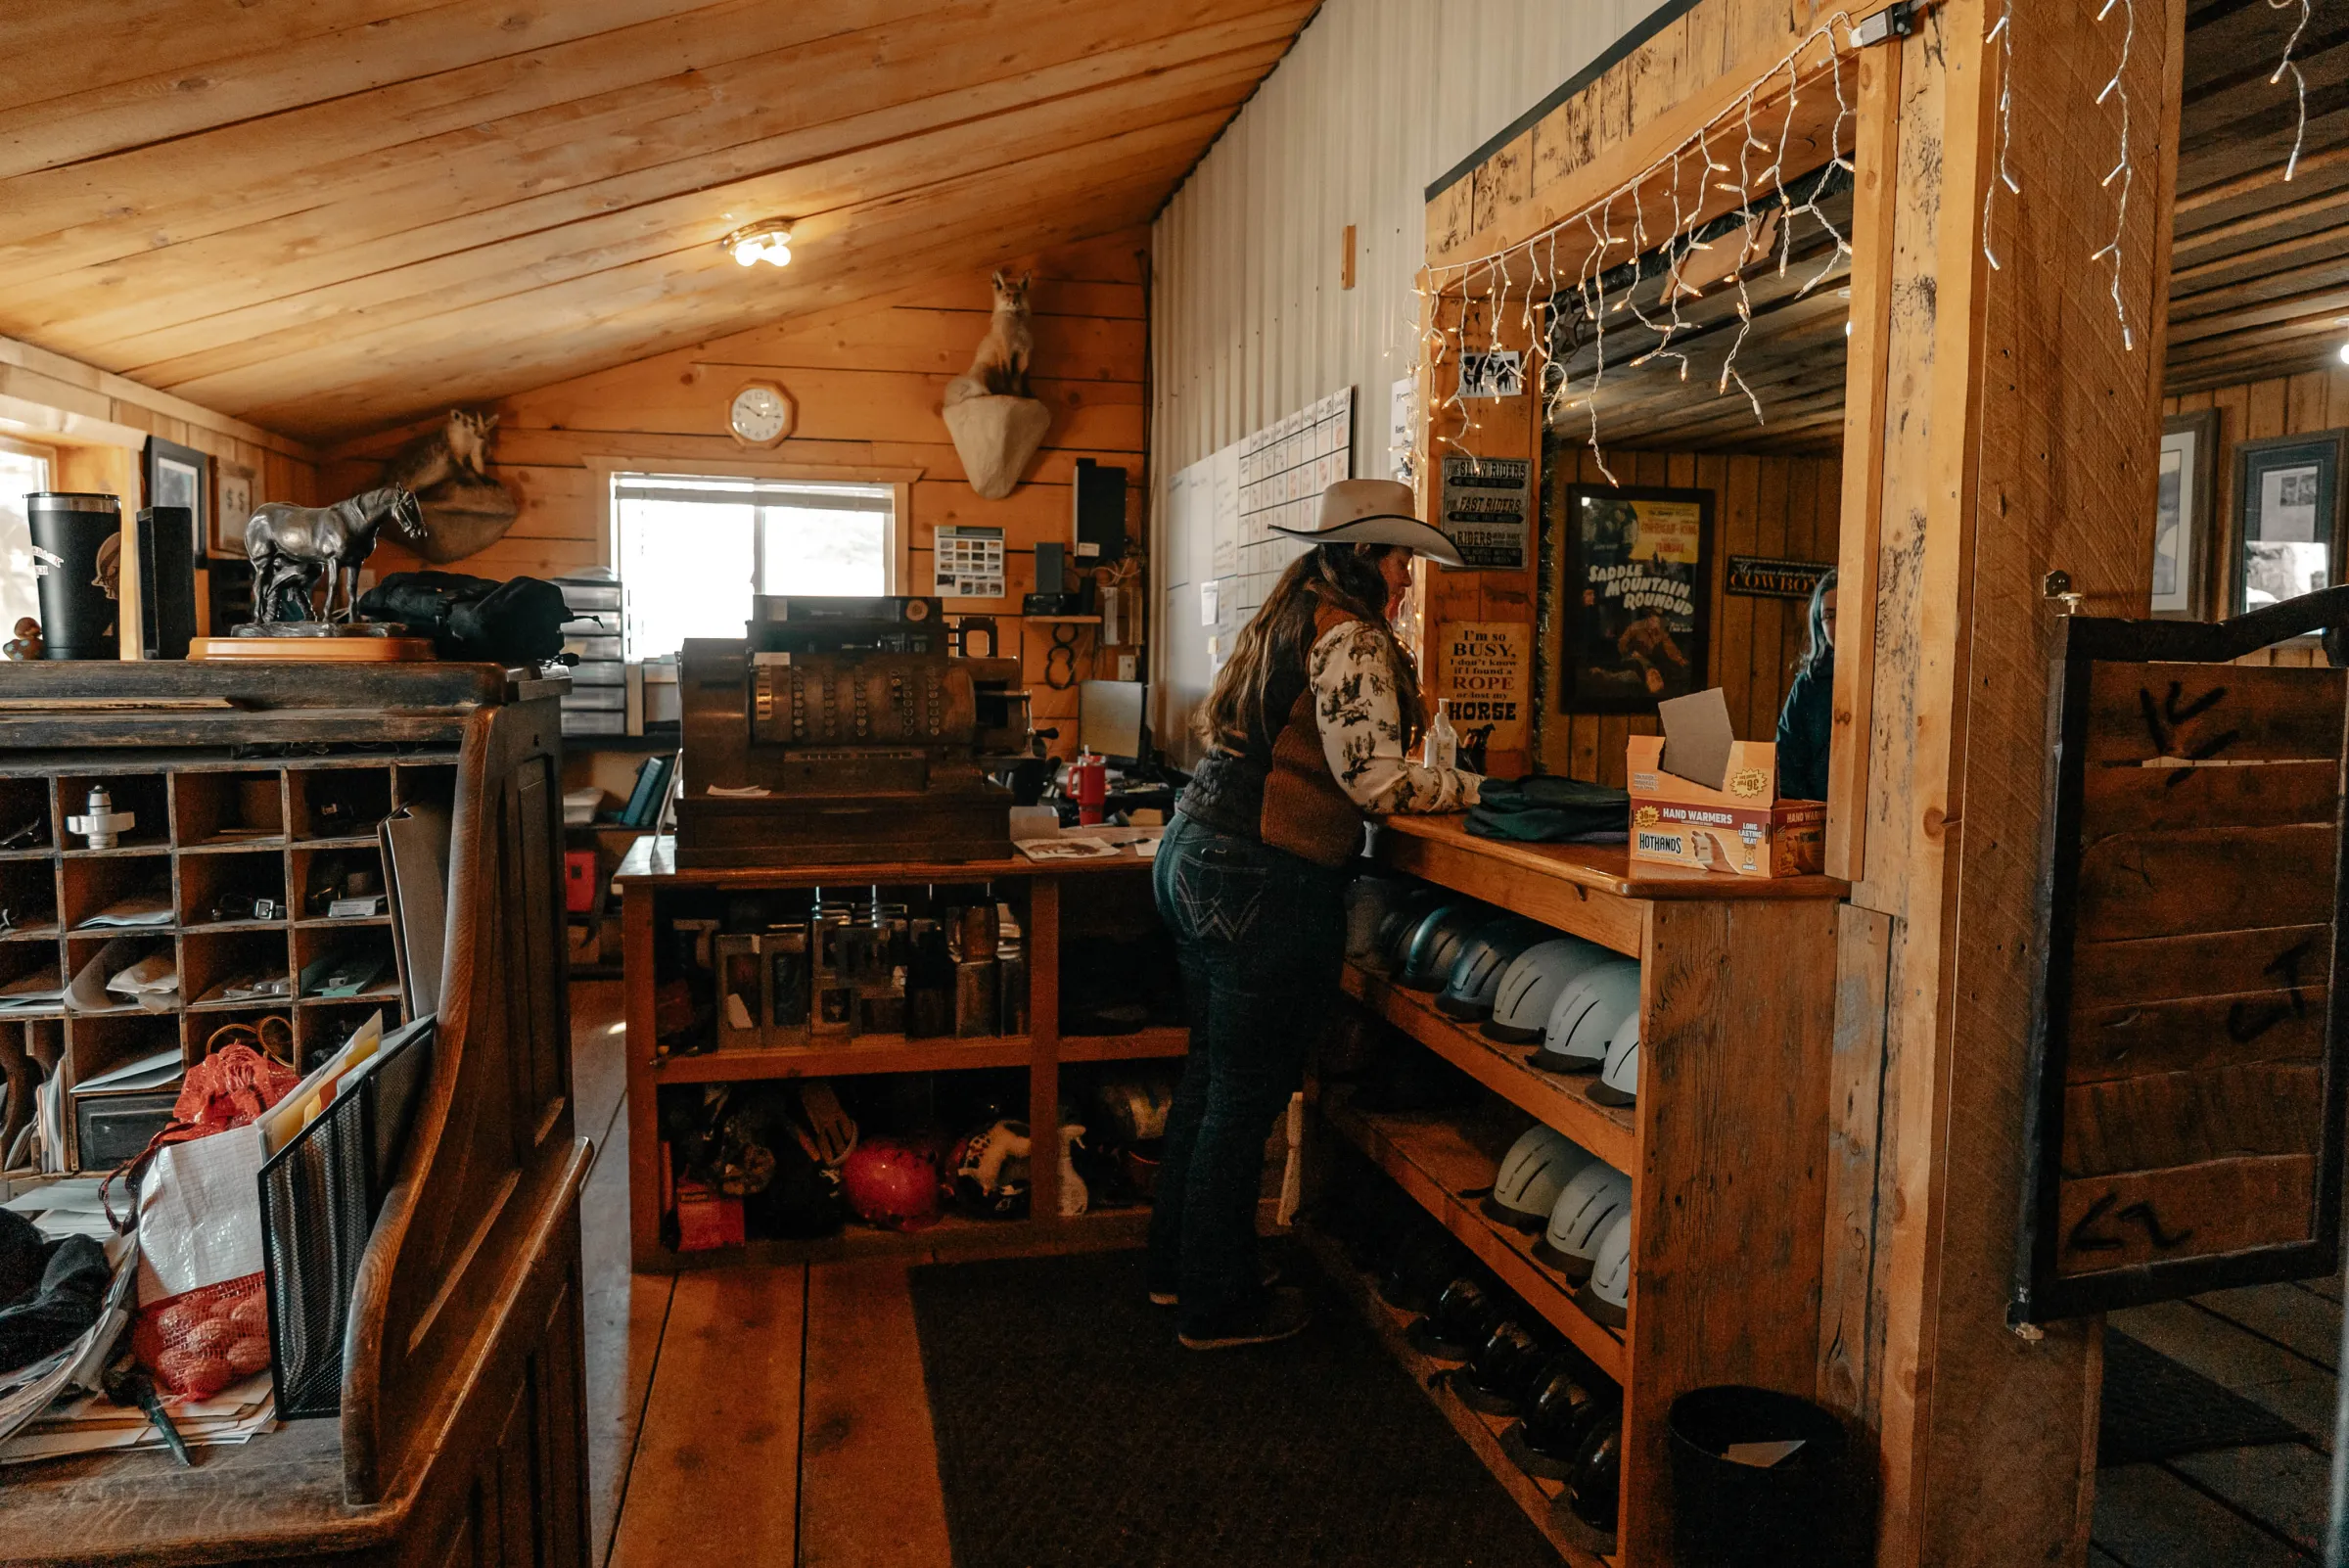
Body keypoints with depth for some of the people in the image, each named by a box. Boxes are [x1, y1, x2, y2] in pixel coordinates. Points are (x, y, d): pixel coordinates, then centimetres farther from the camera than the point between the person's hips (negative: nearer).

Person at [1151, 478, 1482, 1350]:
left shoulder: (1284, 620, 16)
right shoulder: (1351, 640, -13)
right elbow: (1374, 779, -19)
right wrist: (1471, 786, -4)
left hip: (1196, 855, 10)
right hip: (1264, 883, -10)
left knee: (1211, 1074, 20)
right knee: (1247, 1097, 2)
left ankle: (1176, 1266, 34)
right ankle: (1217, 1307, 16)